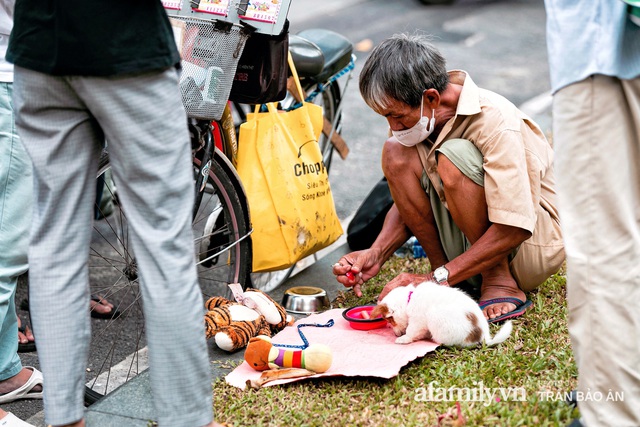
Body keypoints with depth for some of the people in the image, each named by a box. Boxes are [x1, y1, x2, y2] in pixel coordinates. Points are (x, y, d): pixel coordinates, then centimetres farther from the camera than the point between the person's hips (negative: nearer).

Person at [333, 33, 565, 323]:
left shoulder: (495, 121, -26)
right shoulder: (422, 117, -4)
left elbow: (515, 229, -31)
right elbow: (409, 200, 3)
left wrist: (437, 279, -31)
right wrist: (376, 254, -14)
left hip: (534, 241, -6)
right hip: (471, 244, 6)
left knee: (454, 158, -31)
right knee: (395, 153, -13)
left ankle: (500, 282, -16)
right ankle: (441, 265, -7)